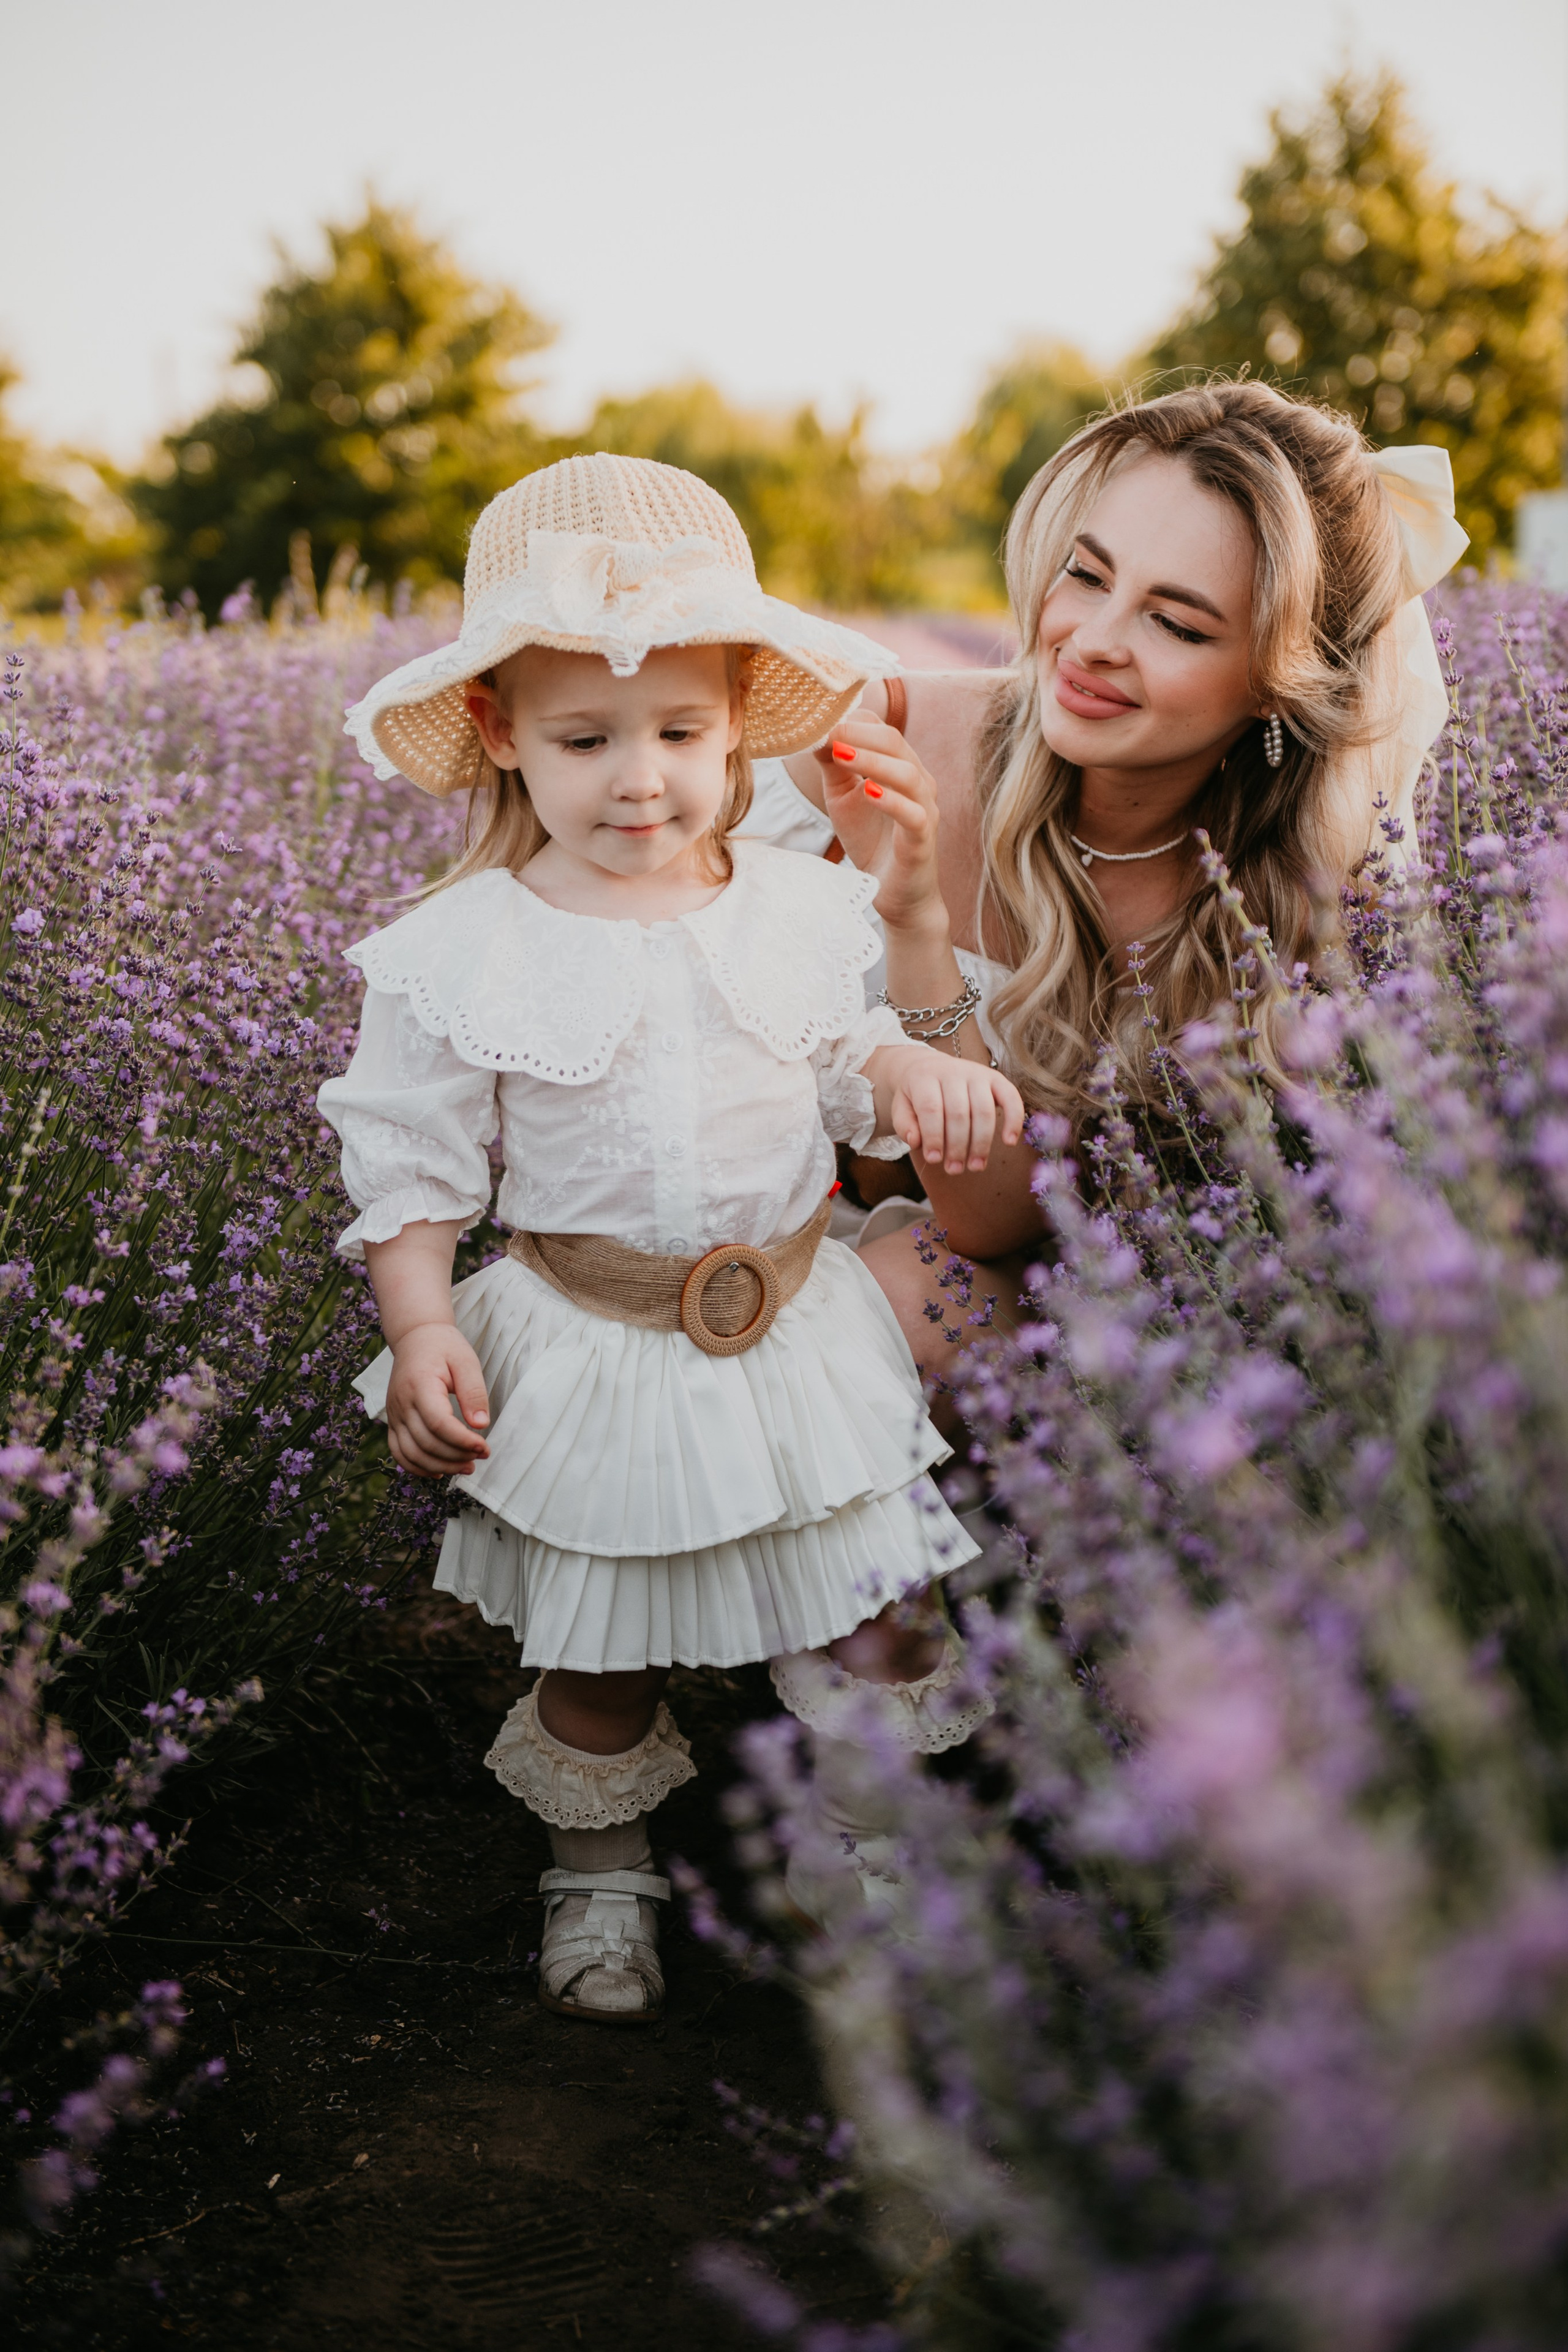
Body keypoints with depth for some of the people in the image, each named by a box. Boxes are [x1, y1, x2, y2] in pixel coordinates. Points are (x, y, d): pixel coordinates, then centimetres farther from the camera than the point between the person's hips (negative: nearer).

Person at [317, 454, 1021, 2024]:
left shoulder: (794, 909, -3)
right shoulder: (465, 953, -12)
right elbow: (409, 1163, -6)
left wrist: (912, 1075, -9)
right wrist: (420, 1330, -17)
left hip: (797, 1327, 3)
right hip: (586, 1353, -2)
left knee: (868, 1631, 10)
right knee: (594, 1647, 13)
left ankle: (856, 1859, 35)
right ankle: (601, 1869, 40)